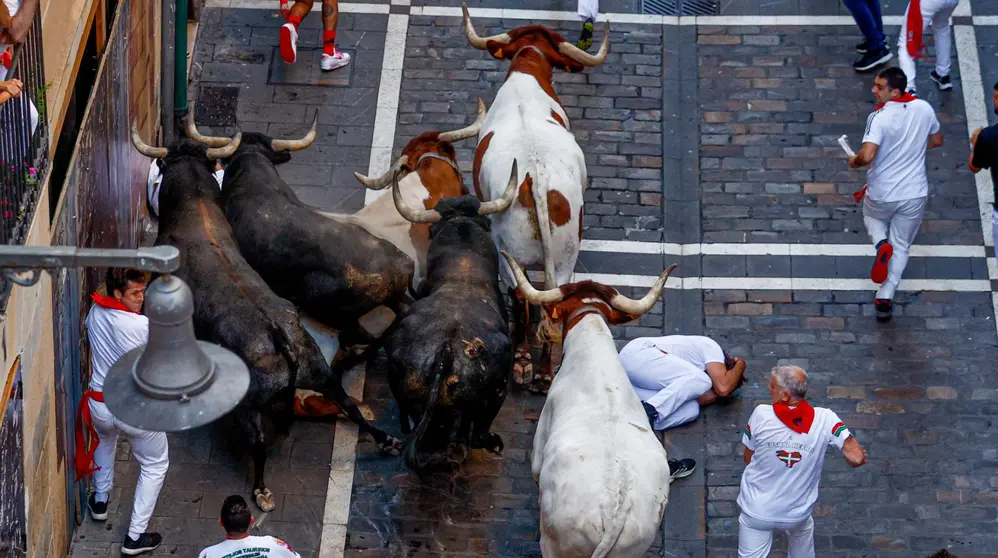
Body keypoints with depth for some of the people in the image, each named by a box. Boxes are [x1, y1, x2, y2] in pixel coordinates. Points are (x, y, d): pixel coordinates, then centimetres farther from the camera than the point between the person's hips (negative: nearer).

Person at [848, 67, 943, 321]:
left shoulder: (880, 117, -23)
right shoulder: (924, 109, -6)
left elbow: (867, 156, -33)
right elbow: (937, 140, 11)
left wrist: (854, 162, -11)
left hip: (881, 194, -3)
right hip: (914, 193, 3)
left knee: (872, 217, 32)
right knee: (901, 246, 18)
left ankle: (881, 244, 2)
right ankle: (885, 298, 11)